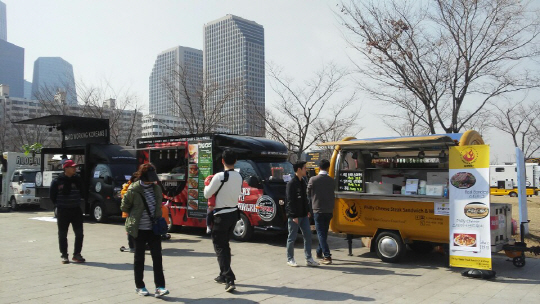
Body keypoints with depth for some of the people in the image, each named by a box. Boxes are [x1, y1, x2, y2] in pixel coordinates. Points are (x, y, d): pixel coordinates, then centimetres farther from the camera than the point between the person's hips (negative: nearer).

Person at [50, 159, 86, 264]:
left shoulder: (78, 179, 3)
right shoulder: (58, 181, -5)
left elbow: (83, 191, 15)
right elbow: (52, 195, 3)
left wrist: (79, 201, 6)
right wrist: (58, 204, 2)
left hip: (76, 210, 3)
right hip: (62, 211, -2)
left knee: (79, 233, 3)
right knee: (62, 235, 5)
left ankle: (76, 254, 15)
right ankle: (64, 256, 16)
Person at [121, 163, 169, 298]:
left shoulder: (156, 188, 3)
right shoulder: (133, 190, -12)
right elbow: (124, 207, 0)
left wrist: (157, 219, 10)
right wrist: (135, 217, 7)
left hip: (154, 229, 4)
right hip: (139, 230, -3)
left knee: (157, 257, -2)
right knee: (139, 258, 9)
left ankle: (159, 287, 1)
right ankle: (139, 286, 23)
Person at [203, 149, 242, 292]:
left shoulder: (220, 176, -18)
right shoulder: (239, 176, 3)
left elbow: (207, 194, -9)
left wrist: (207, 185, 12)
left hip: (222, 216, -7)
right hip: (233, 213, 7)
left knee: (219, 246, -1)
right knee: (225, 244, 20)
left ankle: (229, 280, -9)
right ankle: (224, 275, 29)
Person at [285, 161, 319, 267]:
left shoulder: (303, 182, 13)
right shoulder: (291, 183, -14)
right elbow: (290, 201, -17)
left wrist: (307, 211, 16)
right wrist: (294, 216, -19)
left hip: (303, 215, 8)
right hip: (294, 216, -8)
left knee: (308, 235, 7)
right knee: (292, 237, 3)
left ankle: (308, 259, 15)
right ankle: (290, 259, 15)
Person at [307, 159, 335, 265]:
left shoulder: (313, 180, -10)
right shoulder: (331, 180, -1)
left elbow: (308, 194, 1)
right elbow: (333, 195, 7)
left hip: (318, 210, -4)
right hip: (329, 210, 4)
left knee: (321, 233, -1)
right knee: (324, 232, 18)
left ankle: (327, 256, -10)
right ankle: (319, 252, 32)